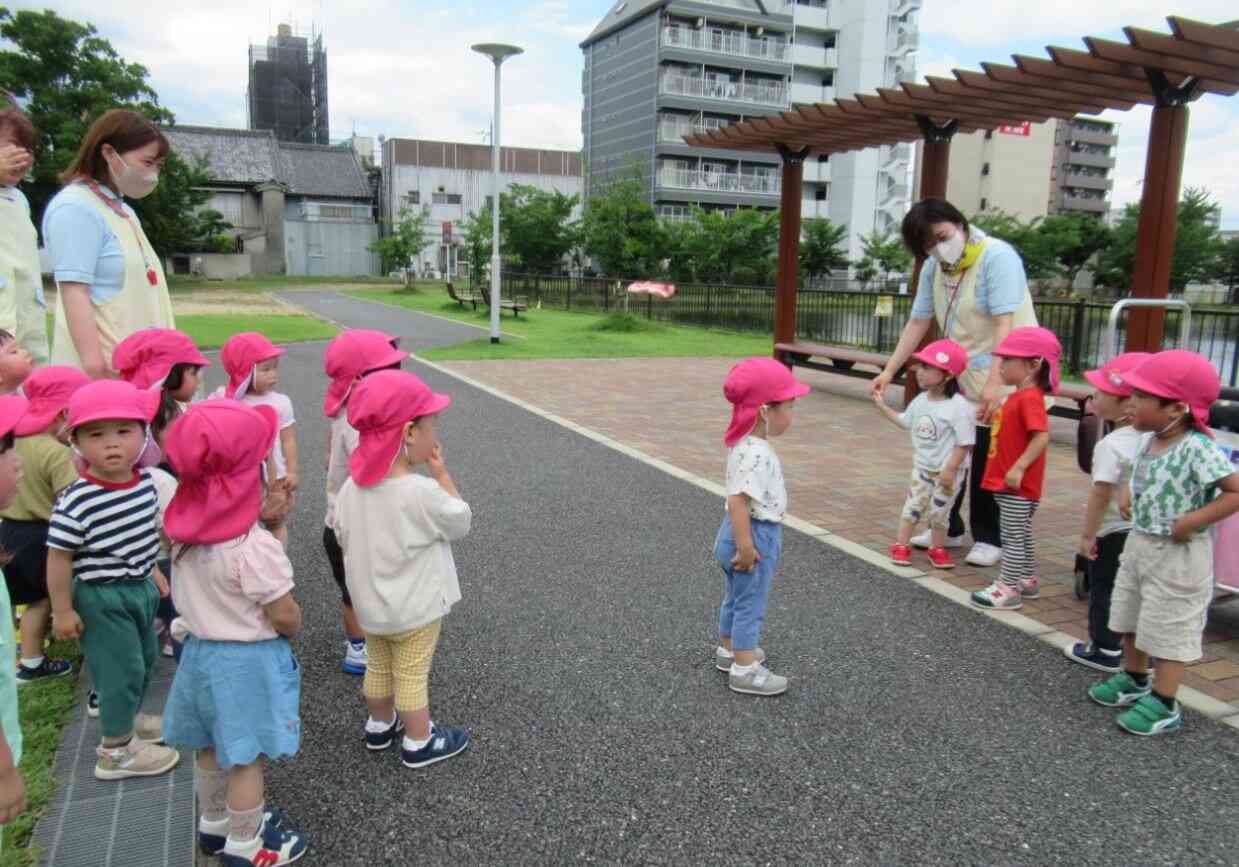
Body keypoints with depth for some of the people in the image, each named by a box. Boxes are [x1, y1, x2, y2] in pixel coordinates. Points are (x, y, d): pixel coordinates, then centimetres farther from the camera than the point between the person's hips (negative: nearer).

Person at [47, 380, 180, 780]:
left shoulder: (145, 481, -8)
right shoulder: (77, 502, -28)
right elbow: (59, 558, -20)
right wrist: (62, 610, -14)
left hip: (141, 588, 8)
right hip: (102, 599, -7)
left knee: (146, 658, 24)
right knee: (122, 670, 3)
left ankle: (127, 719, 49)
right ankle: (116, 751, 24)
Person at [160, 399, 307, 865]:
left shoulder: (186, 528, -7)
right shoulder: (254, 547, -29)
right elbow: (286, 618, -21)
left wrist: (267, 520, 1)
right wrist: (292, 625, 3)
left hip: (200, 650, 7)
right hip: (247, 661, -7)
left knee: (213, 746, 25)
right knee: (246, 756, 11)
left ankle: (215, 823, 45)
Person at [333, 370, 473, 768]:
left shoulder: (352, 488, -10)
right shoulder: (422, 492, -30)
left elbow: (344, 538, 3)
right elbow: (461, 522, -14)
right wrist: (442, 473, -9)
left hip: (368, 604, 6)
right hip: (414, 609, -6)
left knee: (379, 668, 25)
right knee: (412, 677, 12)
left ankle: (380, 725, 46)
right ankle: (420, 742, 30)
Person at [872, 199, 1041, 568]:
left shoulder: (997, 257, -18)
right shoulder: (933, 268, 2)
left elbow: (1005, 325, -26)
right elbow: (917, 323, 6)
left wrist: (993, 384, -33)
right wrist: (889, 371, -1)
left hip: (1003, 378, -7)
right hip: (958, 375, 7)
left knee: (988, 463, 0)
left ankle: (989, 538, 16)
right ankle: (948, 528, 28)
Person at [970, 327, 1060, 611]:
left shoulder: (1030, 398, -19)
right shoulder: (1018, 396, 12)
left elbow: (1042, 437, -28)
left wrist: (1018, 468, -29)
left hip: (1017, 485, -10)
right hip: (1007, 482, 10)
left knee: (1014, 536, -2)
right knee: (1019, 535, 20)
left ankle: (1008, 589, 5)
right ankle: (1028, 580, 33)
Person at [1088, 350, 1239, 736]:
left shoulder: (1197, 449, -24)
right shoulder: (1147, 441, 1)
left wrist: (1192, 521, -27)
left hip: (1177, 556, -9)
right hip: (1139, 544, 9)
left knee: (1169, 629, 4)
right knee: (1130, 618, 21)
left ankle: (1164, 705, 18)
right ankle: (1134, 680, 41)